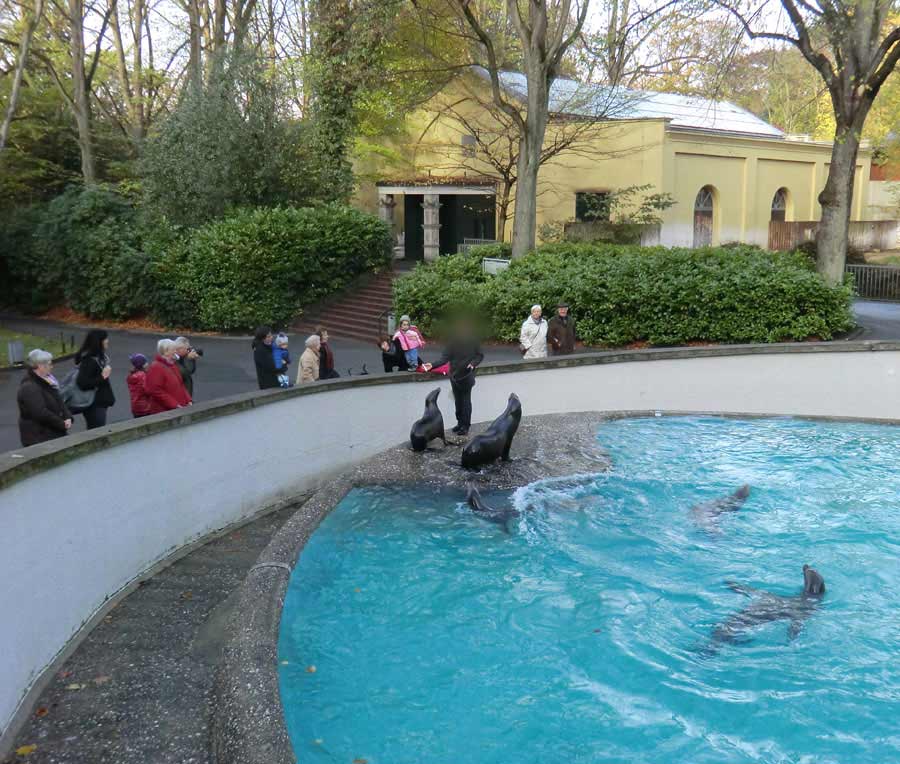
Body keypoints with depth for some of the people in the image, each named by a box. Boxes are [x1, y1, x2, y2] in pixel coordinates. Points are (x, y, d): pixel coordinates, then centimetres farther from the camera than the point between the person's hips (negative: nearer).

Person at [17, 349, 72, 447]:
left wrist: (68, 417, -3)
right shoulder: (29, 388, -18)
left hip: (54, 434, 9)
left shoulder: (47, 381, 13)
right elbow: (41, 413, -25)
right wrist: (63, 424, -17)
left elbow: (59, 401, 16)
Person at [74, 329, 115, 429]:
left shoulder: (99, 357, 10)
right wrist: (102, 377, -24)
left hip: (100, 403, 9)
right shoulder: (89, 360, -19)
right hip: (95, 405, -9)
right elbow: (82, 383, -26)